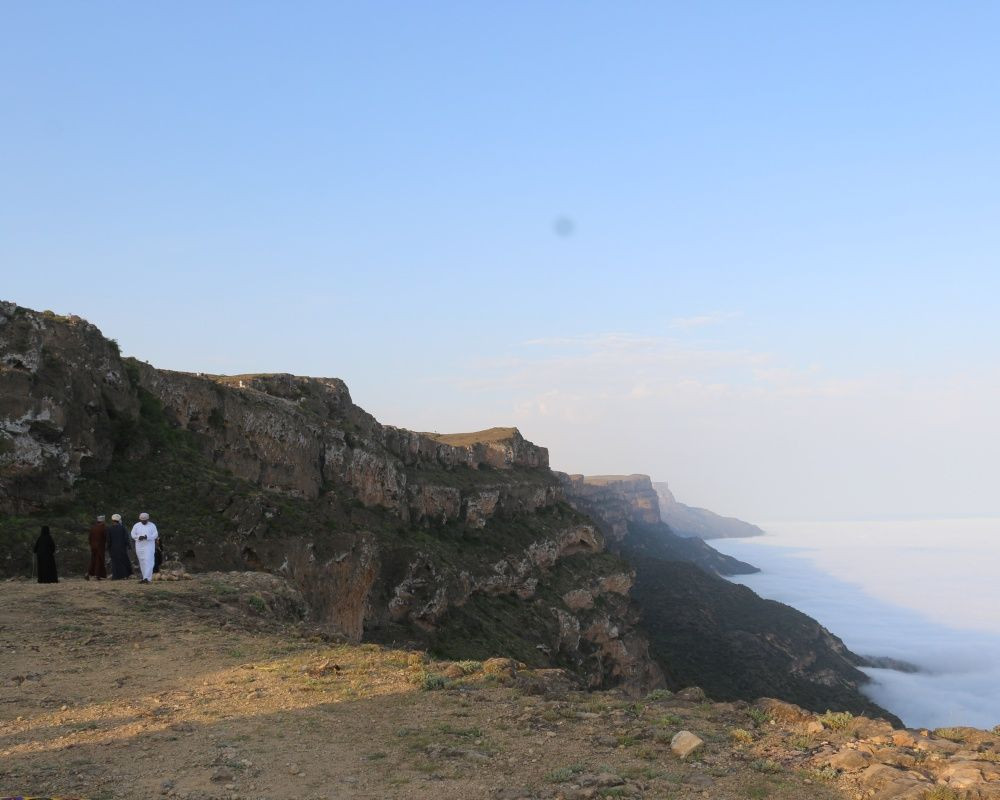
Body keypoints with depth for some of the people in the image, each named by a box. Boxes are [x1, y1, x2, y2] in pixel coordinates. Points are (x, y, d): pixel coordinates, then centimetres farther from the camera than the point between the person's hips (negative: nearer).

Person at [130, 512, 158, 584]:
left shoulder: (152, 526, 2)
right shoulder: (136, 526, 8)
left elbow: (155, 535, -5)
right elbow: (133, 535, 4)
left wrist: (147, 537, -22)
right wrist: (139, 537, -17)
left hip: (149, 546, -3)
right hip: (139, 546, 3)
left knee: (148, 561, -15)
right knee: (142, 562, 5)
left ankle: (147, 578, -22)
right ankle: (146, 577, 13)